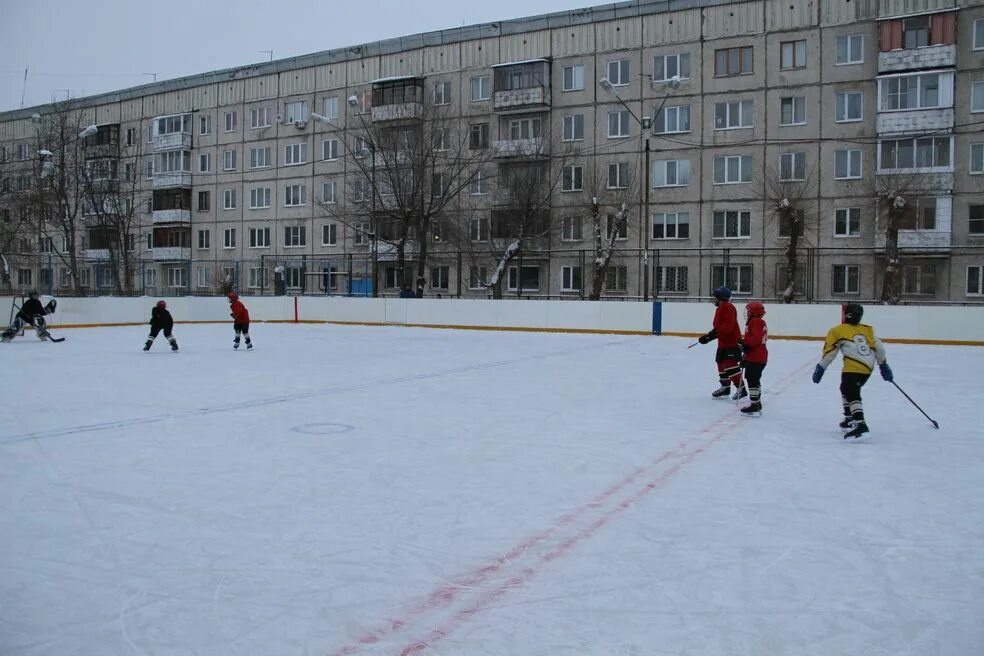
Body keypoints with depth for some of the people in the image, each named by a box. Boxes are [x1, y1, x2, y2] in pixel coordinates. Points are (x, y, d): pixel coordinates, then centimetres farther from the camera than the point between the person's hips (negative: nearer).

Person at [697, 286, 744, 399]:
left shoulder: (728, 307, -16)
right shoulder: (720, 309, 16)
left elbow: (728, 325, -26)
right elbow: (717, 327, 18)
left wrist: (715, 333, -30)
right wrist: (708, 336, 9)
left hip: (732, 341, -11)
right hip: (723, 342, 11)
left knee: (730, 365, -15)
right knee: (721, 364, 15)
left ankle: (741, 389, -11)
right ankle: (725, 387, 28)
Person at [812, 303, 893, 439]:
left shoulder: (837, 331, 7)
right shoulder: (868, 330, 20)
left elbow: (829, 353, 4)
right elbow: (878, 347, 12)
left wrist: (820, 368, 9)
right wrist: (884, 366, 18)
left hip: (853, 367, -7)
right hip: (868, 367, 7)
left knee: (852, 395, -11)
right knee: (846, 389, 25)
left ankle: (860, 425, -28)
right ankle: (850, 419, 28)